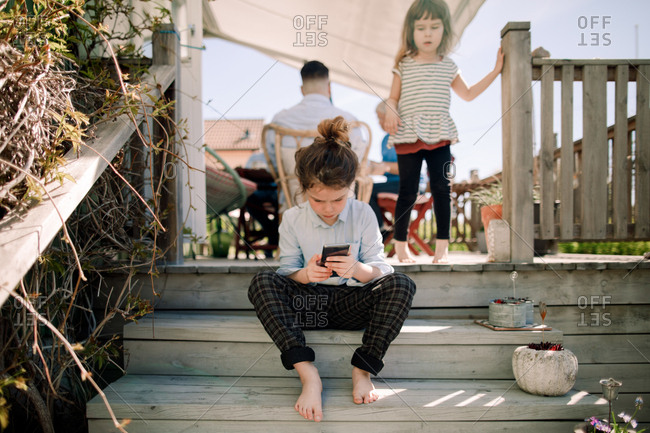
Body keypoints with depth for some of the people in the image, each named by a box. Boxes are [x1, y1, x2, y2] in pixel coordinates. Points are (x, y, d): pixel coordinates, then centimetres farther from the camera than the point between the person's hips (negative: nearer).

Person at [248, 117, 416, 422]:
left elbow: (381, 268, -5)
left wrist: (358, 269, -30)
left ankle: (362, 370, -21)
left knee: (401, 284, -27)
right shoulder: (293, 219, -2)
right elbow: (287, 270, 0)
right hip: (308, 302, 1)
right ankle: (308, 374, -33)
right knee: (261, 283, -27)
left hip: (352, 303, 0)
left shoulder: (363, 214, -3)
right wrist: (305, 274, -25)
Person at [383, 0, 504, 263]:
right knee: (408, 191, -1)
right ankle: (400, 244, 13)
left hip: (439, 137, 2)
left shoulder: (448, 66, 12)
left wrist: (494, 72, 18)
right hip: (408, 138, -2)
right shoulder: (403, 65, 6)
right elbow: (393, 96, 8)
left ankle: (442, 246, 6)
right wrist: (390, 111, -14)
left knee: (442, 189, -2)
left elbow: (468, 94, 21)